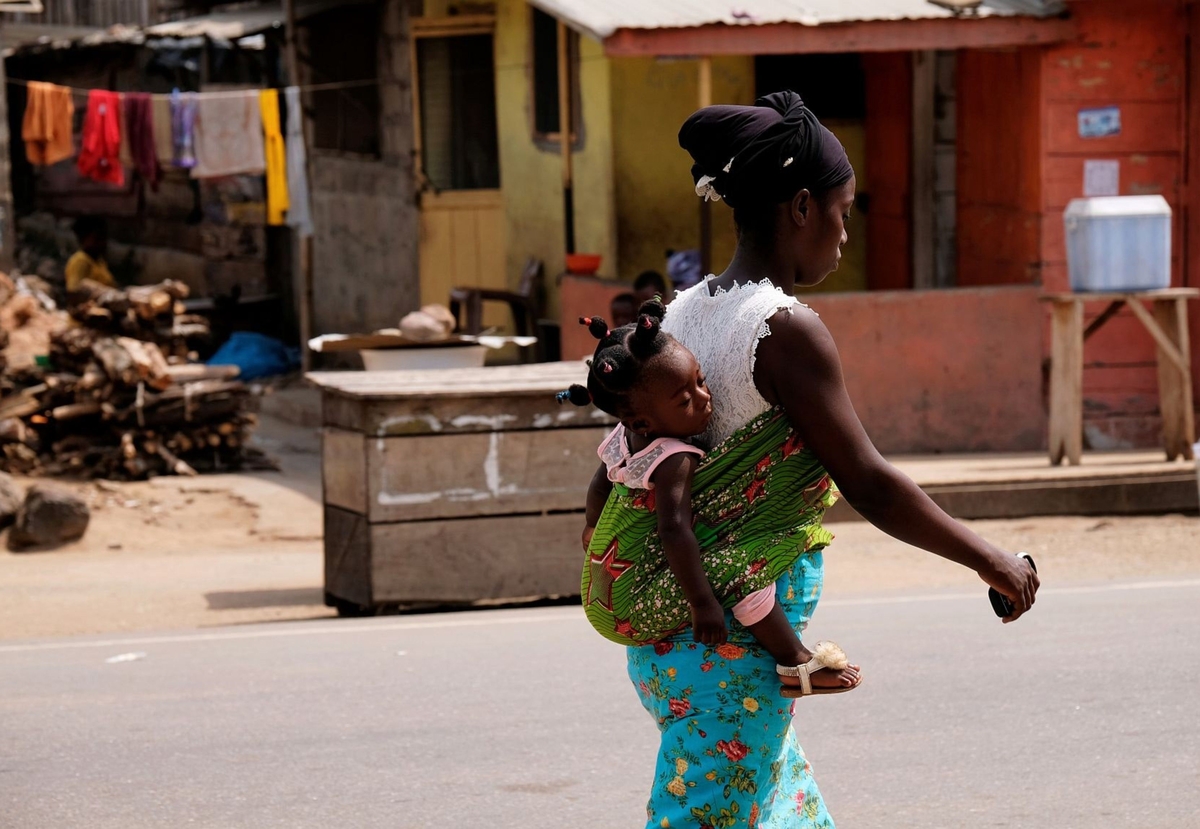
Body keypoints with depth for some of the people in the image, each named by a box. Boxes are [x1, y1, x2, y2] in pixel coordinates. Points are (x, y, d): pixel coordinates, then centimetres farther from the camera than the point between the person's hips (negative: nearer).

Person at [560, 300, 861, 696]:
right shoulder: (675, 460, -25)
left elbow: (600, 485, 21)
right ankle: (795, 668, -14)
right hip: (636, 609, -10)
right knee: (743, 569, -25)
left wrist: (593, 527, 41)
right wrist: (701, 604, -36)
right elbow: (674, 530, -36)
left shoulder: (622, 439, 3)